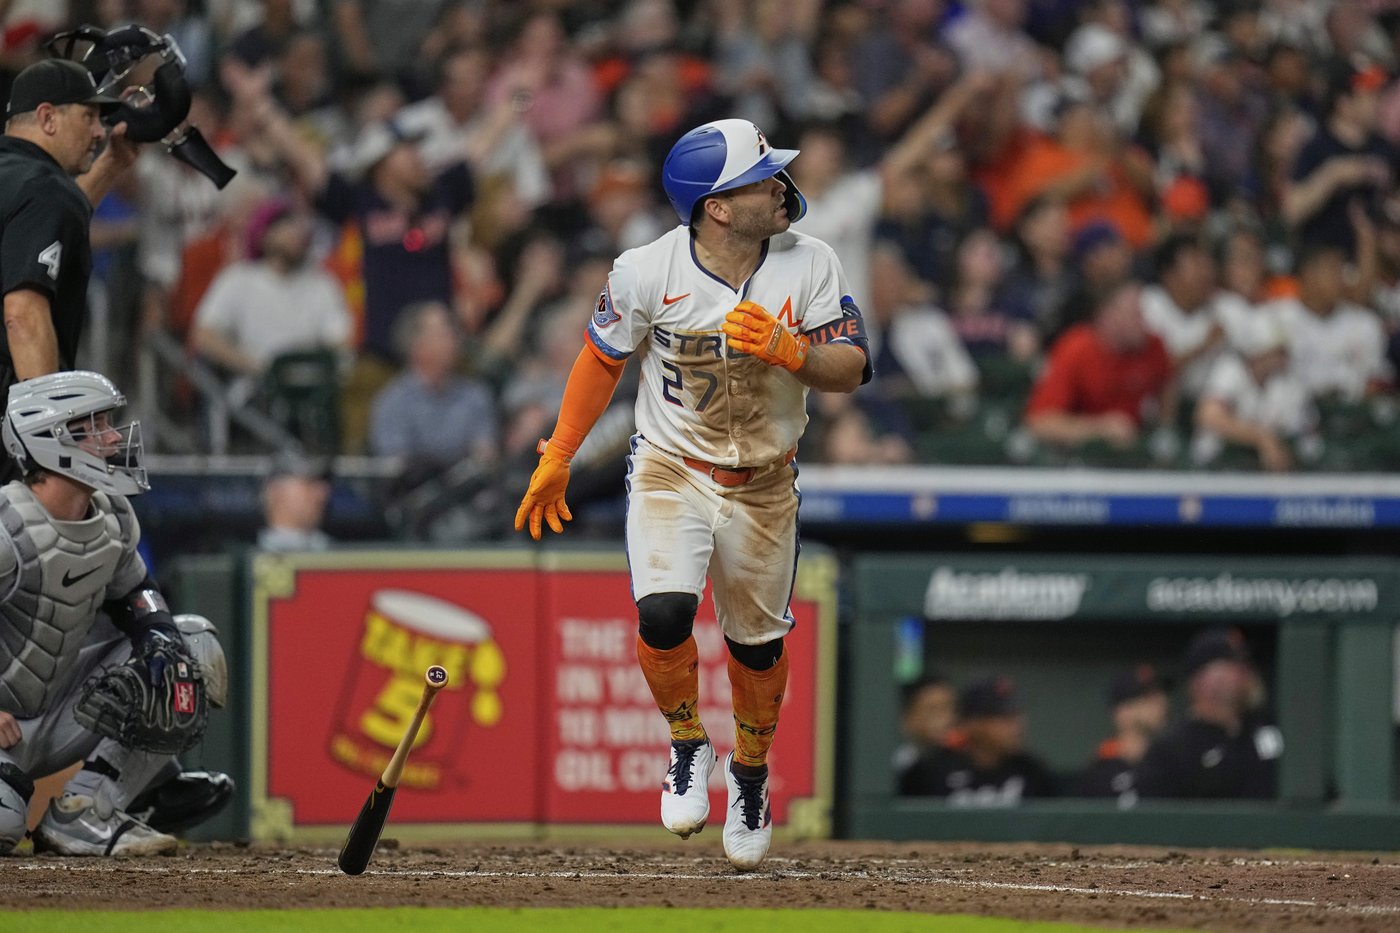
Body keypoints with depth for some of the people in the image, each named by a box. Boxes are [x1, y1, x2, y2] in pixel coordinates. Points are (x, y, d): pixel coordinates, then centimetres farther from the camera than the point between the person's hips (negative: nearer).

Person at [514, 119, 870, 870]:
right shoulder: (648, 272, -18)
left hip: (763, 487, 2)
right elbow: (603, 358, -1)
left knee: (757, 640, 11)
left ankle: (750, 772, 39)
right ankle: (687, 745, 6)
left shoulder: (809, 265, -13)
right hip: (670, 471, -2)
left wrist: (786, 350, -31)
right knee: (663, 615, -23)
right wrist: (557, 457, 5)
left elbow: (849, 370, -11)